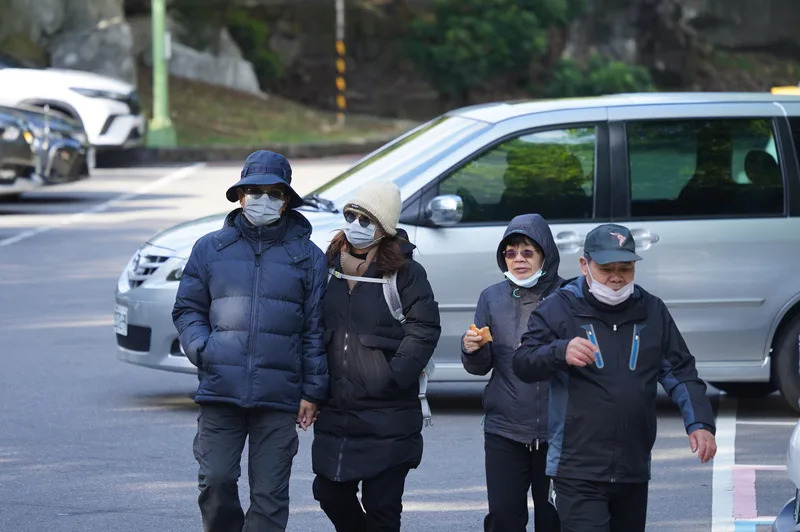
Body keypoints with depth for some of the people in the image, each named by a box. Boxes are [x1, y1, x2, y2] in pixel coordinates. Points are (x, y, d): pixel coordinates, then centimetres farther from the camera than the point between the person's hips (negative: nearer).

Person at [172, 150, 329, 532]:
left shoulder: (307, 257, 8)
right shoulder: (210, 249, 10)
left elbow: (316, 328, 7)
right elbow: (187, 309, 14)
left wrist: (313, 390, 2)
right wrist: (202, 349, -5)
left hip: (279, 397, -1)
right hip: (220, 390, 1)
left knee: (270, 494, -1)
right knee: (216, 482, -5)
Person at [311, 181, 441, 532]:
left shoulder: (405, 272, -5)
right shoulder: (330, 266, 10)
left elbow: (424, 330, -11)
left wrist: (394, 378, -19)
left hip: (388, 416, -5)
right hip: (336, 409, 5)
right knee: (330, 493, 9)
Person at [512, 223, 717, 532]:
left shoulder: (652, 311, 10)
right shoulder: (560, 308, -2)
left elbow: (680, 373, 13)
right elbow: (523, 364, -7)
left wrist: (700, 423, -2)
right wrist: (561, 352, -28)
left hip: (634, 472, 5)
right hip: (578, 470, -5)